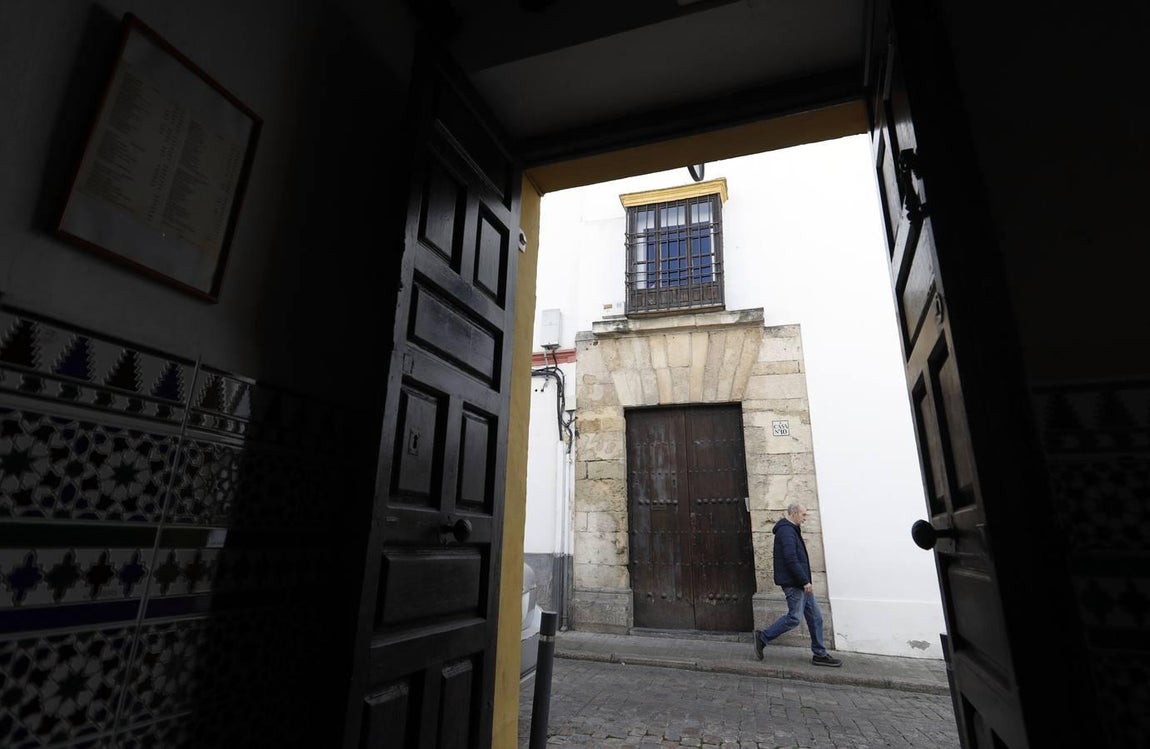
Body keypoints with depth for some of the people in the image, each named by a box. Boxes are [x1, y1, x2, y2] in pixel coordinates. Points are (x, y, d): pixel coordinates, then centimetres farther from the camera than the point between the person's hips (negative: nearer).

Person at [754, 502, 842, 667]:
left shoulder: (792, 530, 17)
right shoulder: (786, 531, -17)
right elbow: (791, 559, -25)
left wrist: (805, 581, 18)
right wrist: (805, 581, -21)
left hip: (800, 583, 10)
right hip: (793, 583, -10)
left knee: (815, 617, 10)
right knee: (794, 618, -6)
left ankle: (820, 654, 18)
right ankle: (763, 637, 6)